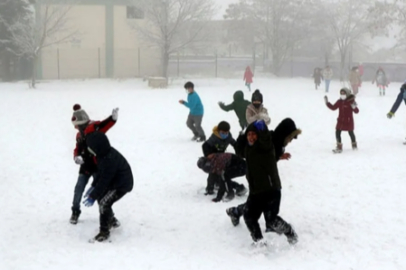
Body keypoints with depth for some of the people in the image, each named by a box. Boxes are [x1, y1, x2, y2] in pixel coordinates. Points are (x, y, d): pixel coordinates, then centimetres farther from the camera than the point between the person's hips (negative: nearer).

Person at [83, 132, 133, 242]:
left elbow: (104, 180, -28)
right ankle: (112, 221, 35)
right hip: (115, 182, 10)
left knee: (104, 203, -16)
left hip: (122, 185, -10)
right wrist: (93, 186, 7)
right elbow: (101, 172, 11)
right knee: (101, 198, 16)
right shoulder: (105, 153, -3)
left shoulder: (109, 160, -33)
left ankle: (104, 232, -5)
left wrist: (93, 196, -22)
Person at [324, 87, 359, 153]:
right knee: (337, 132, -5)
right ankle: (339, 147, 2)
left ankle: (354, 145, 37)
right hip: (341, 121, 4)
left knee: (351, 133, 13)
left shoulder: (351, 101, -14)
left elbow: (356, 111, -13)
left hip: (349, 121, -4)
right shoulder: (339, 102, 1)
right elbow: (333, 107, 10)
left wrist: (354, 107, -34)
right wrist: (327, 102, 3)